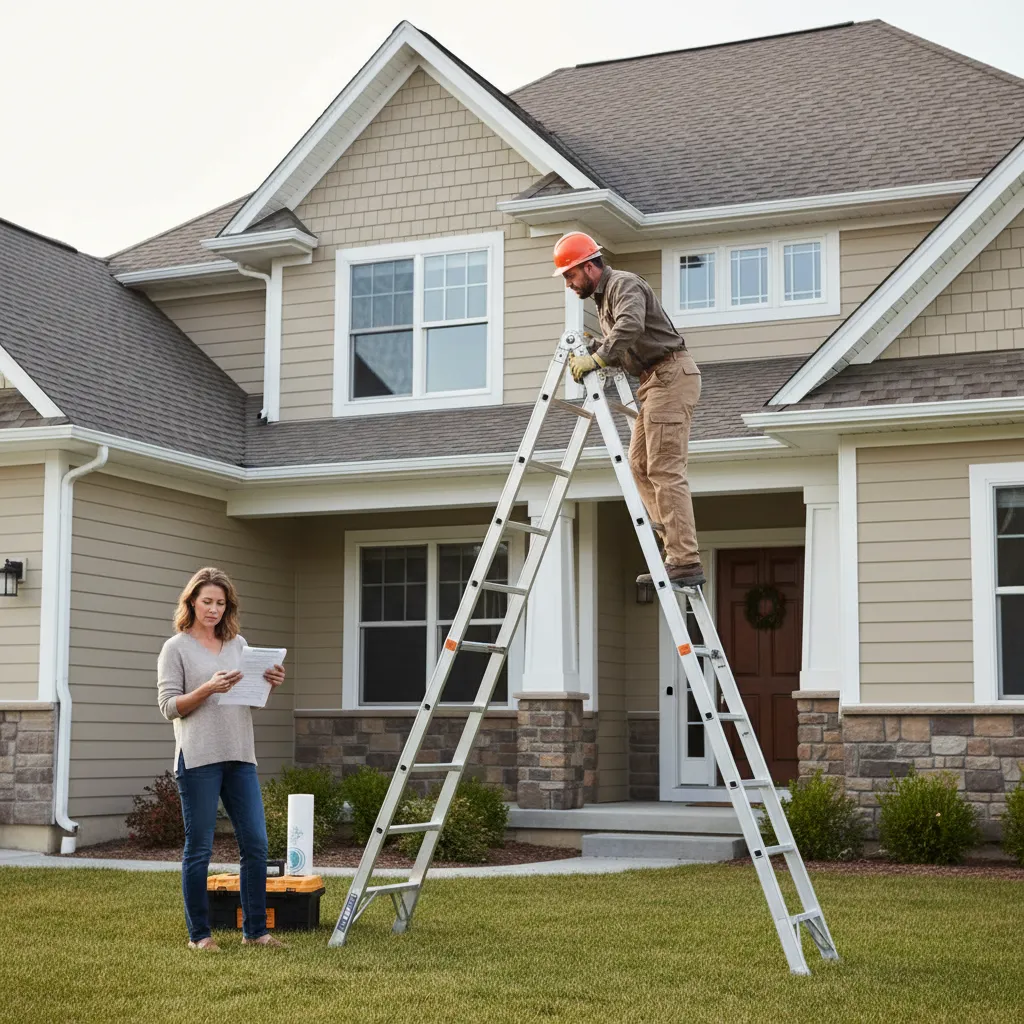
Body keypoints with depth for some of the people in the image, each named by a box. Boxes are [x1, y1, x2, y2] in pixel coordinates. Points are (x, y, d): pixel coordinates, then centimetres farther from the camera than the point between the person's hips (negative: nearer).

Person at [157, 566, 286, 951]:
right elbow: (168, 707, -4)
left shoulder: (239, 645, 15)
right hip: (198, 759, -5)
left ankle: (255, 931, 12)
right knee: (199, 848, 1)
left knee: (255, 844, 3)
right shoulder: (176, 648, 1)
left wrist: (270, 684, -1)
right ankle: (199, 934, 11)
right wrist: (208, 689, -18)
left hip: (240, 757, 5)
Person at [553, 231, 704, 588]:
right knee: (640, 465, 8)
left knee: (665, 470, -15)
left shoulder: (625, 285, -10)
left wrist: (596, 358, -37)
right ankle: (677, 549, 5)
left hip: (671, 375, -11)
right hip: (655, 380, 11)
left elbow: (630, 327, -31)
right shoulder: (603, 297, 21)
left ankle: (686, 564, -18)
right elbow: (621, 351, 19)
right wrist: (590, 352, 2)